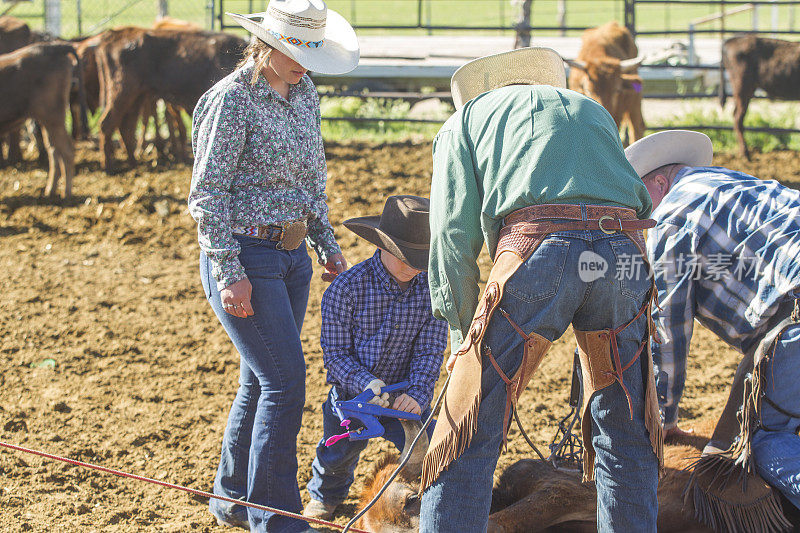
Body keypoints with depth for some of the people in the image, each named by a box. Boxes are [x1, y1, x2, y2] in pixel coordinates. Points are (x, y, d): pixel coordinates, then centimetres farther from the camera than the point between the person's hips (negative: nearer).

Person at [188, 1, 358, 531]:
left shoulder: (305, 94, 8)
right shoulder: (232, 99, -15)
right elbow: (208, 195, -15)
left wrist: (328, 245, 16)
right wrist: (230, 274, -19)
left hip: (292, 255, 8)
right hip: (245, 255, -8)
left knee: (262, 381, 15)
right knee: (285, 384, -10)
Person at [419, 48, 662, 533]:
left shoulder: (467, 118, 25)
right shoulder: (593, 111, 37)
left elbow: (453, 234, 14)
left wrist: (463, 331, 22)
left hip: (537, 248, -3)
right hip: (624, 254, 4)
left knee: (468, 435, 2)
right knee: (625, 433, 17)